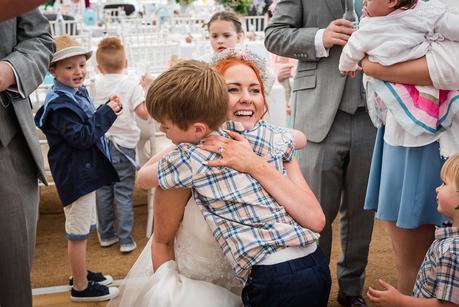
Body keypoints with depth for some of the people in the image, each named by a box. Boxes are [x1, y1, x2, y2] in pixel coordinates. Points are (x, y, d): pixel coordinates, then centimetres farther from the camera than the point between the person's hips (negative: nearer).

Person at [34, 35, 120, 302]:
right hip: (75, 174, -10)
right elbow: (82, 136, -26)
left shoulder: (77, 93, 8)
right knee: (78, 231, 2)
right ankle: (81, 287, 14)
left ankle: (82, 273, 39)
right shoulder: (60, 103, -21)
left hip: (85, 170, 10)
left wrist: (106, 111, 1)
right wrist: (107, 113, -20)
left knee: (84, 227, 23)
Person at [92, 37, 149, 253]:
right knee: (124, 194, 1)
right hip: (123, 145, -3)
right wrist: (146, 91, -3)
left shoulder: (96, 86, 2)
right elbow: (144, 113, -14)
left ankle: (106, 235, 22)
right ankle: (125, 240, 3)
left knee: (103, 192, 13)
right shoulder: (131, 86, -9)